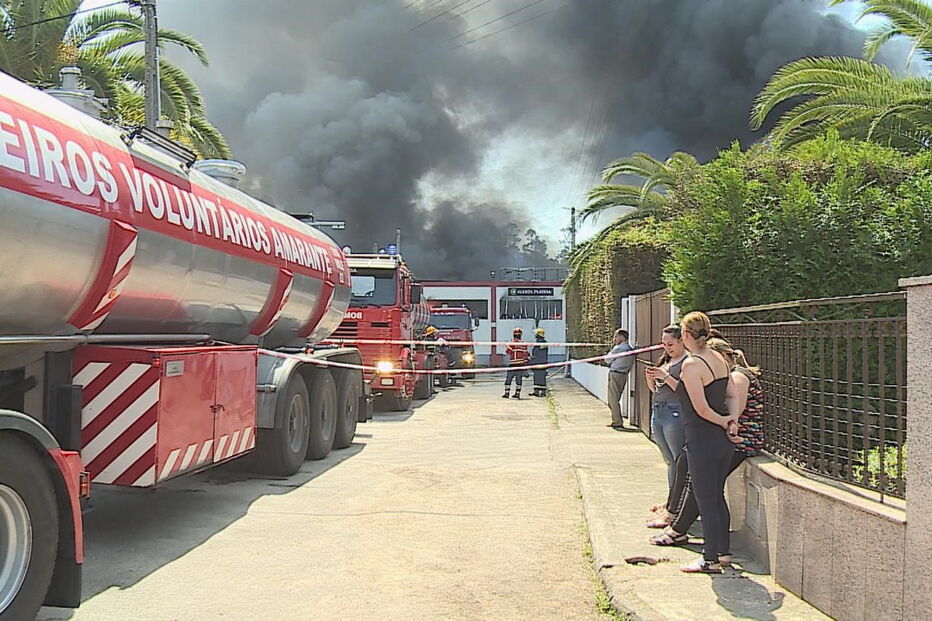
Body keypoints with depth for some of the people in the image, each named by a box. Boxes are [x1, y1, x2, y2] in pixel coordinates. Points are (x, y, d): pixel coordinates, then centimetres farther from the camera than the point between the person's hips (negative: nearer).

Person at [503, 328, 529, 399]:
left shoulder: (512, 343, -8)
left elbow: (508, 351, -6)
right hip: (521, 364, 4)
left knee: (508, 379, 5)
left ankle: (507, 393, 3)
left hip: (513, 364, -4)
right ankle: (517, 393, 10)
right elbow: (525, 354, 8)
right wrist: (525, 363, 16)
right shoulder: (524, 344, 4)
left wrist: (507, 346, 12)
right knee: (519, 380, 11)